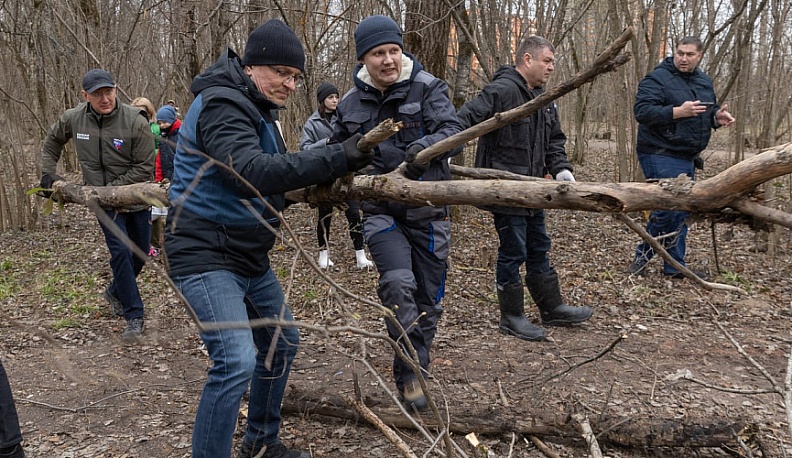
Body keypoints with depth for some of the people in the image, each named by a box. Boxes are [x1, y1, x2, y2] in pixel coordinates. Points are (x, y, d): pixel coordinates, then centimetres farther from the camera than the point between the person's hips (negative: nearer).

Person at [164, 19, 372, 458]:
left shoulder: (255, 108, 14)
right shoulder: (221, 104, -18)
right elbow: (252, 172, -34)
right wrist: (338, 158, -37)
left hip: (248, 255, 10)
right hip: (206, 254, -10)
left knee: (282, 342, 18)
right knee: (236, 361, -21)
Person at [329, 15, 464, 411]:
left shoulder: (427, 88, -5)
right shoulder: (352, 103, 5)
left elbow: (453, 131, -18)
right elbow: (337, 151, 21)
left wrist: (427, 145, -39)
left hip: (428, 211, 0)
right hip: (381, 211, 1)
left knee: (428, 299, 8)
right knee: (398, 283, -23)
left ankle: (414, 373, 30)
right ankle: (410, 372, -6)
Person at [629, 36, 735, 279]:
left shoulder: (704, 81, 14)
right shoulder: (657, 79, -11)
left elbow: (708, 111, 26)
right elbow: (642, 111, -21)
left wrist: (717, 117, 2)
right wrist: (678, 111, -29)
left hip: (687, 157, 8)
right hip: (660, 156, -8)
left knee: (681, 212, 10)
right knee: (669, 207, -14)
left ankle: (675, 266, 19)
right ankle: (643, 255, 6)